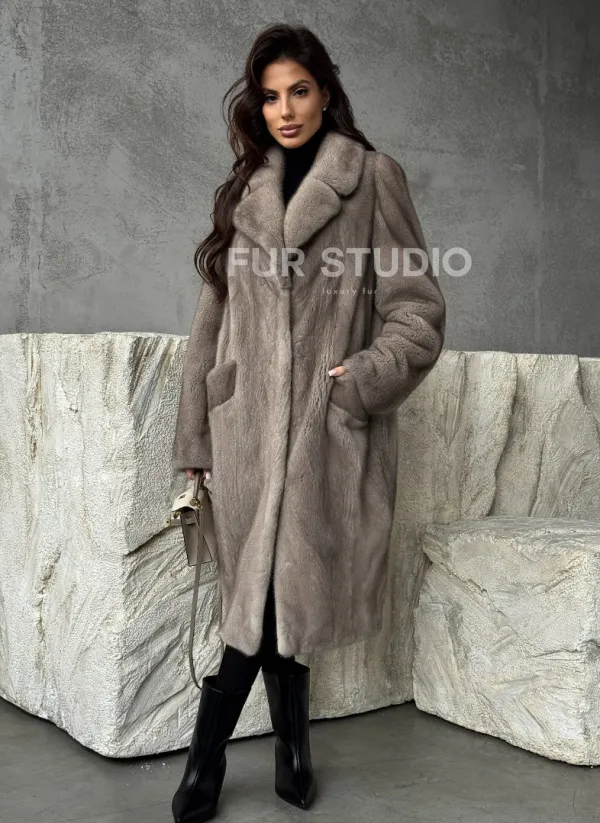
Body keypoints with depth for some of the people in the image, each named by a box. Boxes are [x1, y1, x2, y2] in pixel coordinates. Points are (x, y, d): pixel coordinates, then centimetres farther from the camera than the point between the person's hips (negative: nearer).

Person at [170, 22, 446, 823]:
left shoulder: (374, 177, 3)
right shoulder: (243, 192, 15)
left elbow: (418, 312, 0)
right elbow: (212, 321, 13)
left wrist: (358, 383, -14)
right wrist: (195, 436, 8)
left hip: (333, 427, -3)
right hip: (250, 425, 3)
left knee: (278, 593, 0)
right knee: (266, 593, 5)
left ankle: (209, 753, 18)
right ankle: (292, 746, 23)